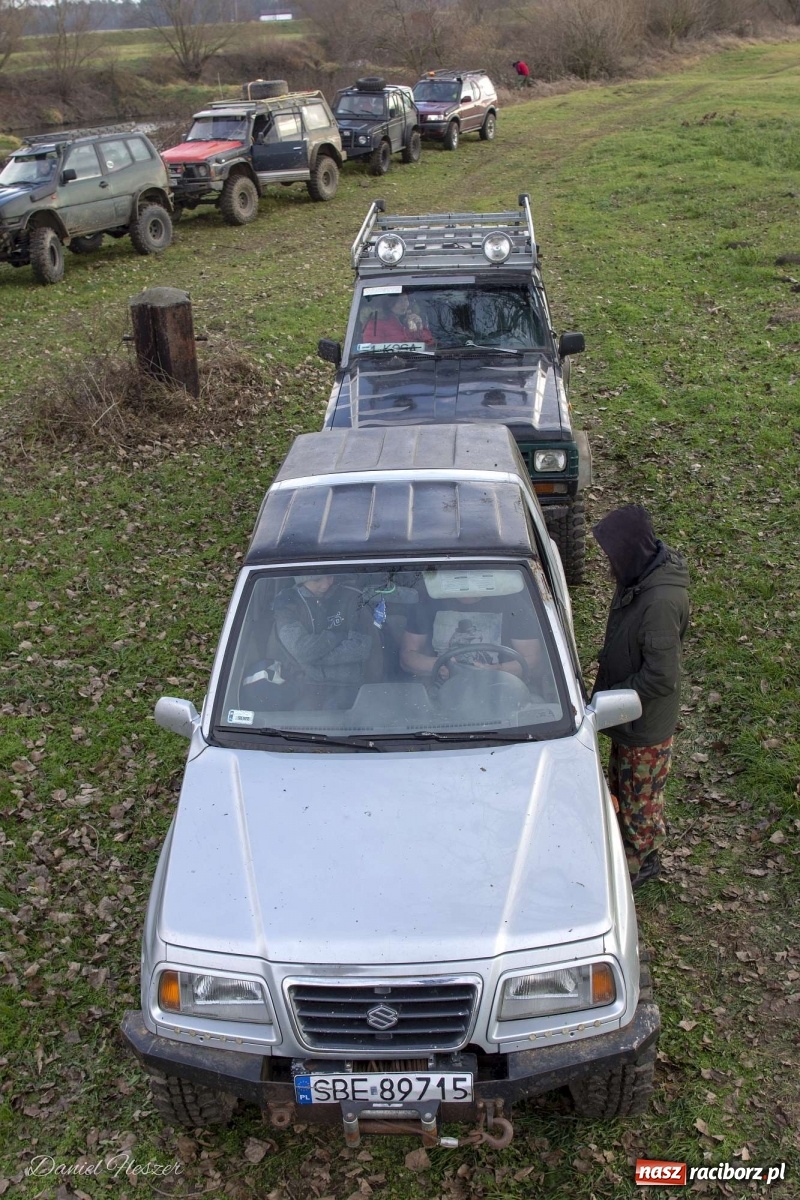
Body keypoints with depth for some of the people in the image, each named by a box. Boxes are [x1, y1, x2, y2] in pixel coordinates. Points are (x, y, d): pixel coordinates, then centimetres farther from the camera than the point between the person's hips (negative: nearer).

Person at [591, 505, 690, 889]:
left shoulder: (661, 601, -36)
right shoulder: (639, 576, -7)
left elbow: (660, 678, -31)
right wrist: (607, 683, 9)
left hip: (646, 725, -8)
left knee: (640, 795, 15)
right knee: (621, 783, 27)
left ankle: (642, 859, 37)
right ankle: (626, 843, 49)